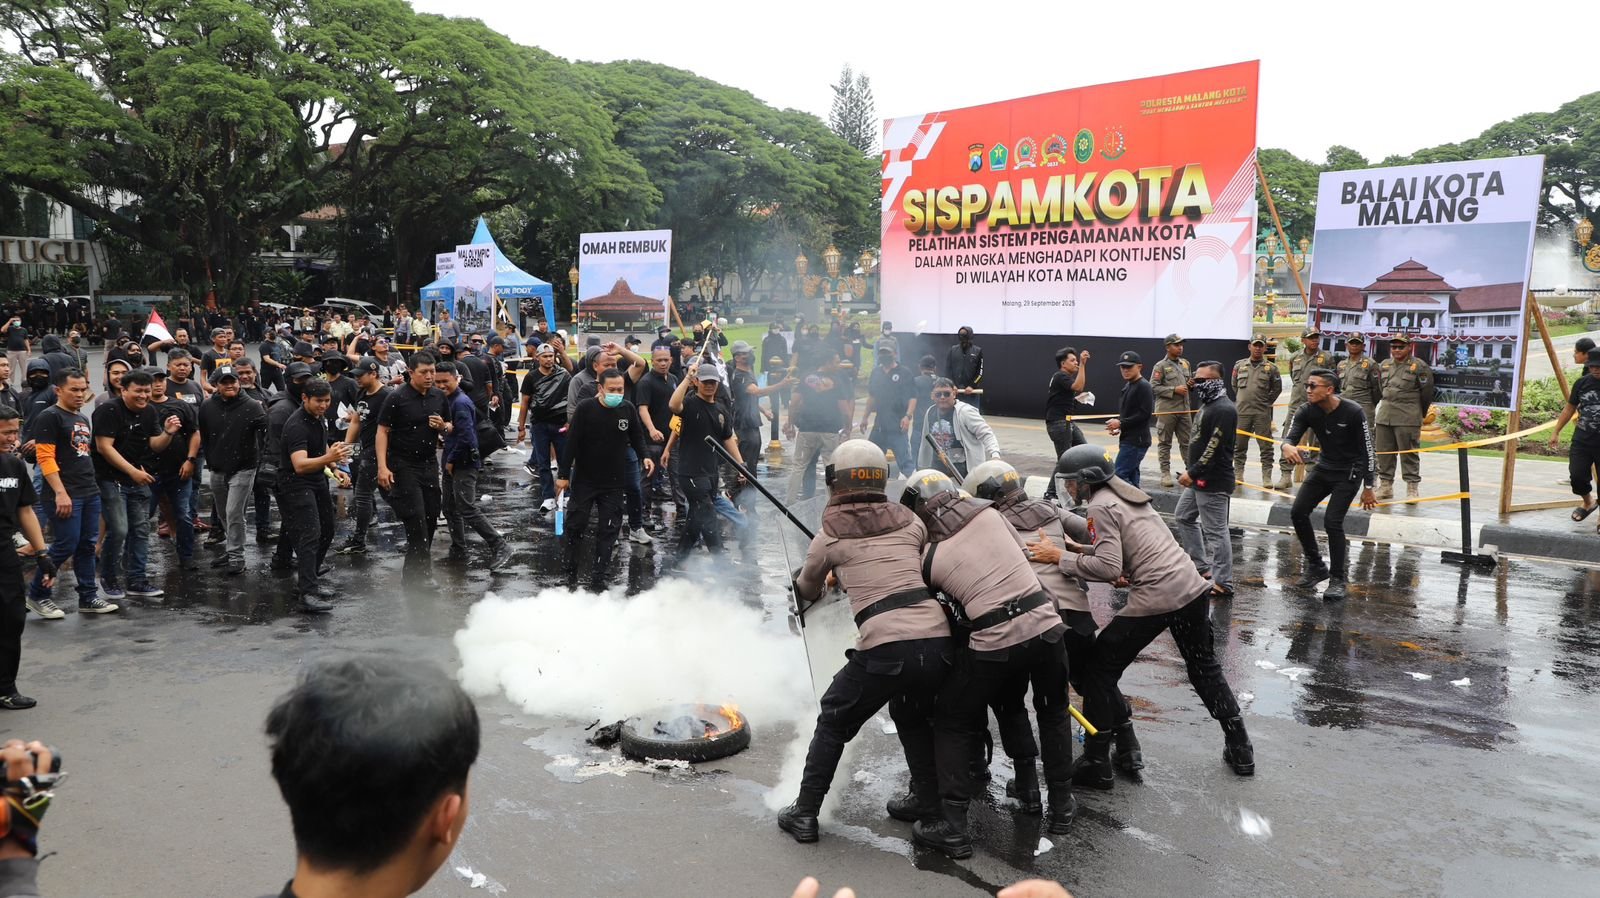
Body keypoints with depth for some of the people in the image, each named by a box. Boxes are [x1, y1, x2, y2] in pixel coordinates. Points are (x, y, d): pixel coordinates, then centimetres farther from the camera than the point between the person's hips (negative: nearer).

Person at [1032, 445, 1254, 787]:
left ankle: (1096, 765, 8)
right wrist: (1080, 550, 12)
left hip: (1153, 601, -8)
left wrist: (1061, 557, -12)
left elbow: (1109, 569, -17)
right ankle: (1240, 749, 34)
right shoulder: (1127, 493, 17)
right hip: (1192, 588, 8)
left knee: (1100, 672, 5)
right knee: (1205, 668, 26)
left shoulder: (1100, 506, -9)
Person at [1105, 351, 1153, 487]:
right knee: (1131, 475, 11)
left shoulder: (1144, 386, -12)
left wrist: (1121, 423, -18)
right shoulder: (1128, 386, 16)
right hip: (1128, 439, 10)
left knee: (1119, 475, -14)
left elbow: (1145, 413, -20)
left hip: (1136, 440, -10)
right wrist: (1118, 426, 6)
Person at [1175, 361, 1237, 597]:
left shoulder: (1223, 409, -19)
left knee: (1215, 531, -6)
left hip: (1214, 482, -11)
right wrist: (1190, 469, 14)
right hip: (1198, 479, 11)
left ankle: (1223, 584, 1)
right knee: (1184, 517, 21)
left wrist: (1192, 473, -20)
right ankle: (1201, 567, 30)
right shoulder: (1208, 405, 14)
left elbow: (1214, 449, -24)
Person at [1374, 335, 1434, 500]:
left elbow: (1426, 393, -1)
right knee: (1383, 453, 8)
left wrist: (1419, 415, 8)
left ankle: (1412, 489, 2)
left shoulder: (1419, 366, -5)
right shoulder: (1384, 365, 12)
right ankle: (1385, 486, 17)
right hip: (1384, 417, 6)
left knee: (1409, 454, -3)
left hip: (1408, 419, -6)